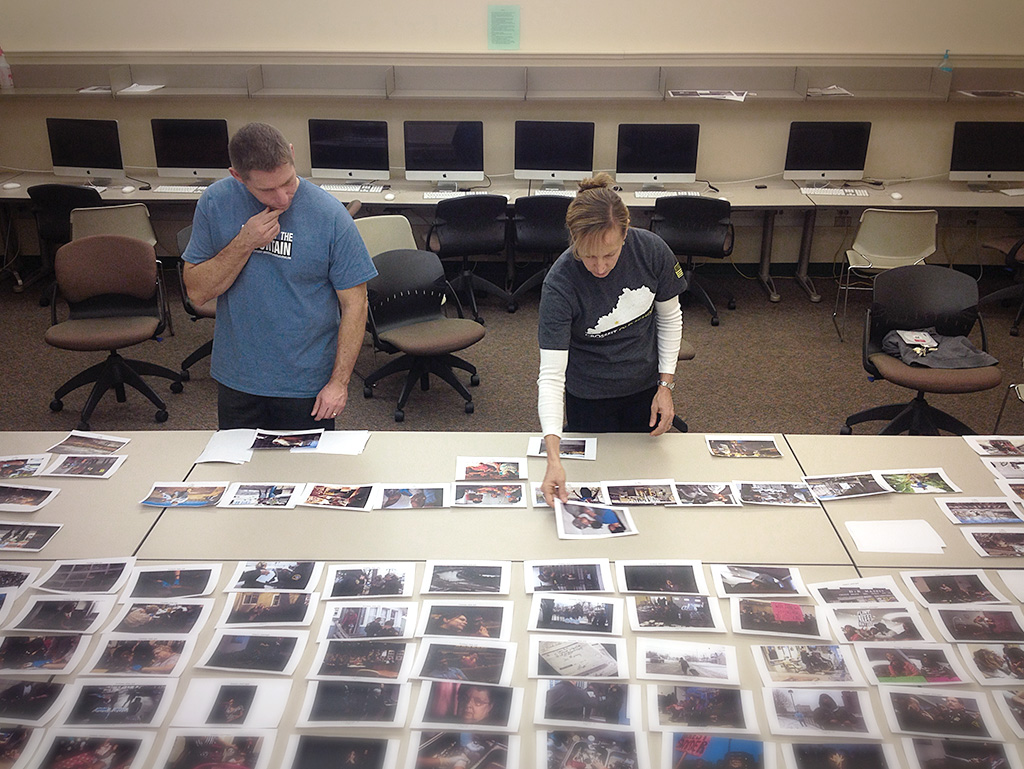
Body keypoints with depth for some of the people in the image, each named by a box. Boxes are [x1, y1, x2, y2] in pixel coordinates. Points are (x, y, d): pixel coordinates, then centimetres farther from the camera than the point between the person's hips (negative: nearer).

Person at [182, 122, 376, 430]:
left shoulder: (330, 215, -15)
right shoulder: (215, 202, -7)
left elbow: (354, 304, -10)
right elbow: (197, 292, -6)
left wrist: (339, 382, -13)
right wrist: (244, 243, -20)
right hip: (235, 380, 3)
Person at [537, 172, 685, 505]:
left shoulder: (650, 250, -22)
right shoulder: (560, 284, -30)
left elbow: (669, 317, -3)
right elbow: (551, 374, -32)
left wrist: (666, 384, -5)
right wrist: (553, 458, -41)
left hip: (645, 385, 3)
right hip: (590, 395, -3)